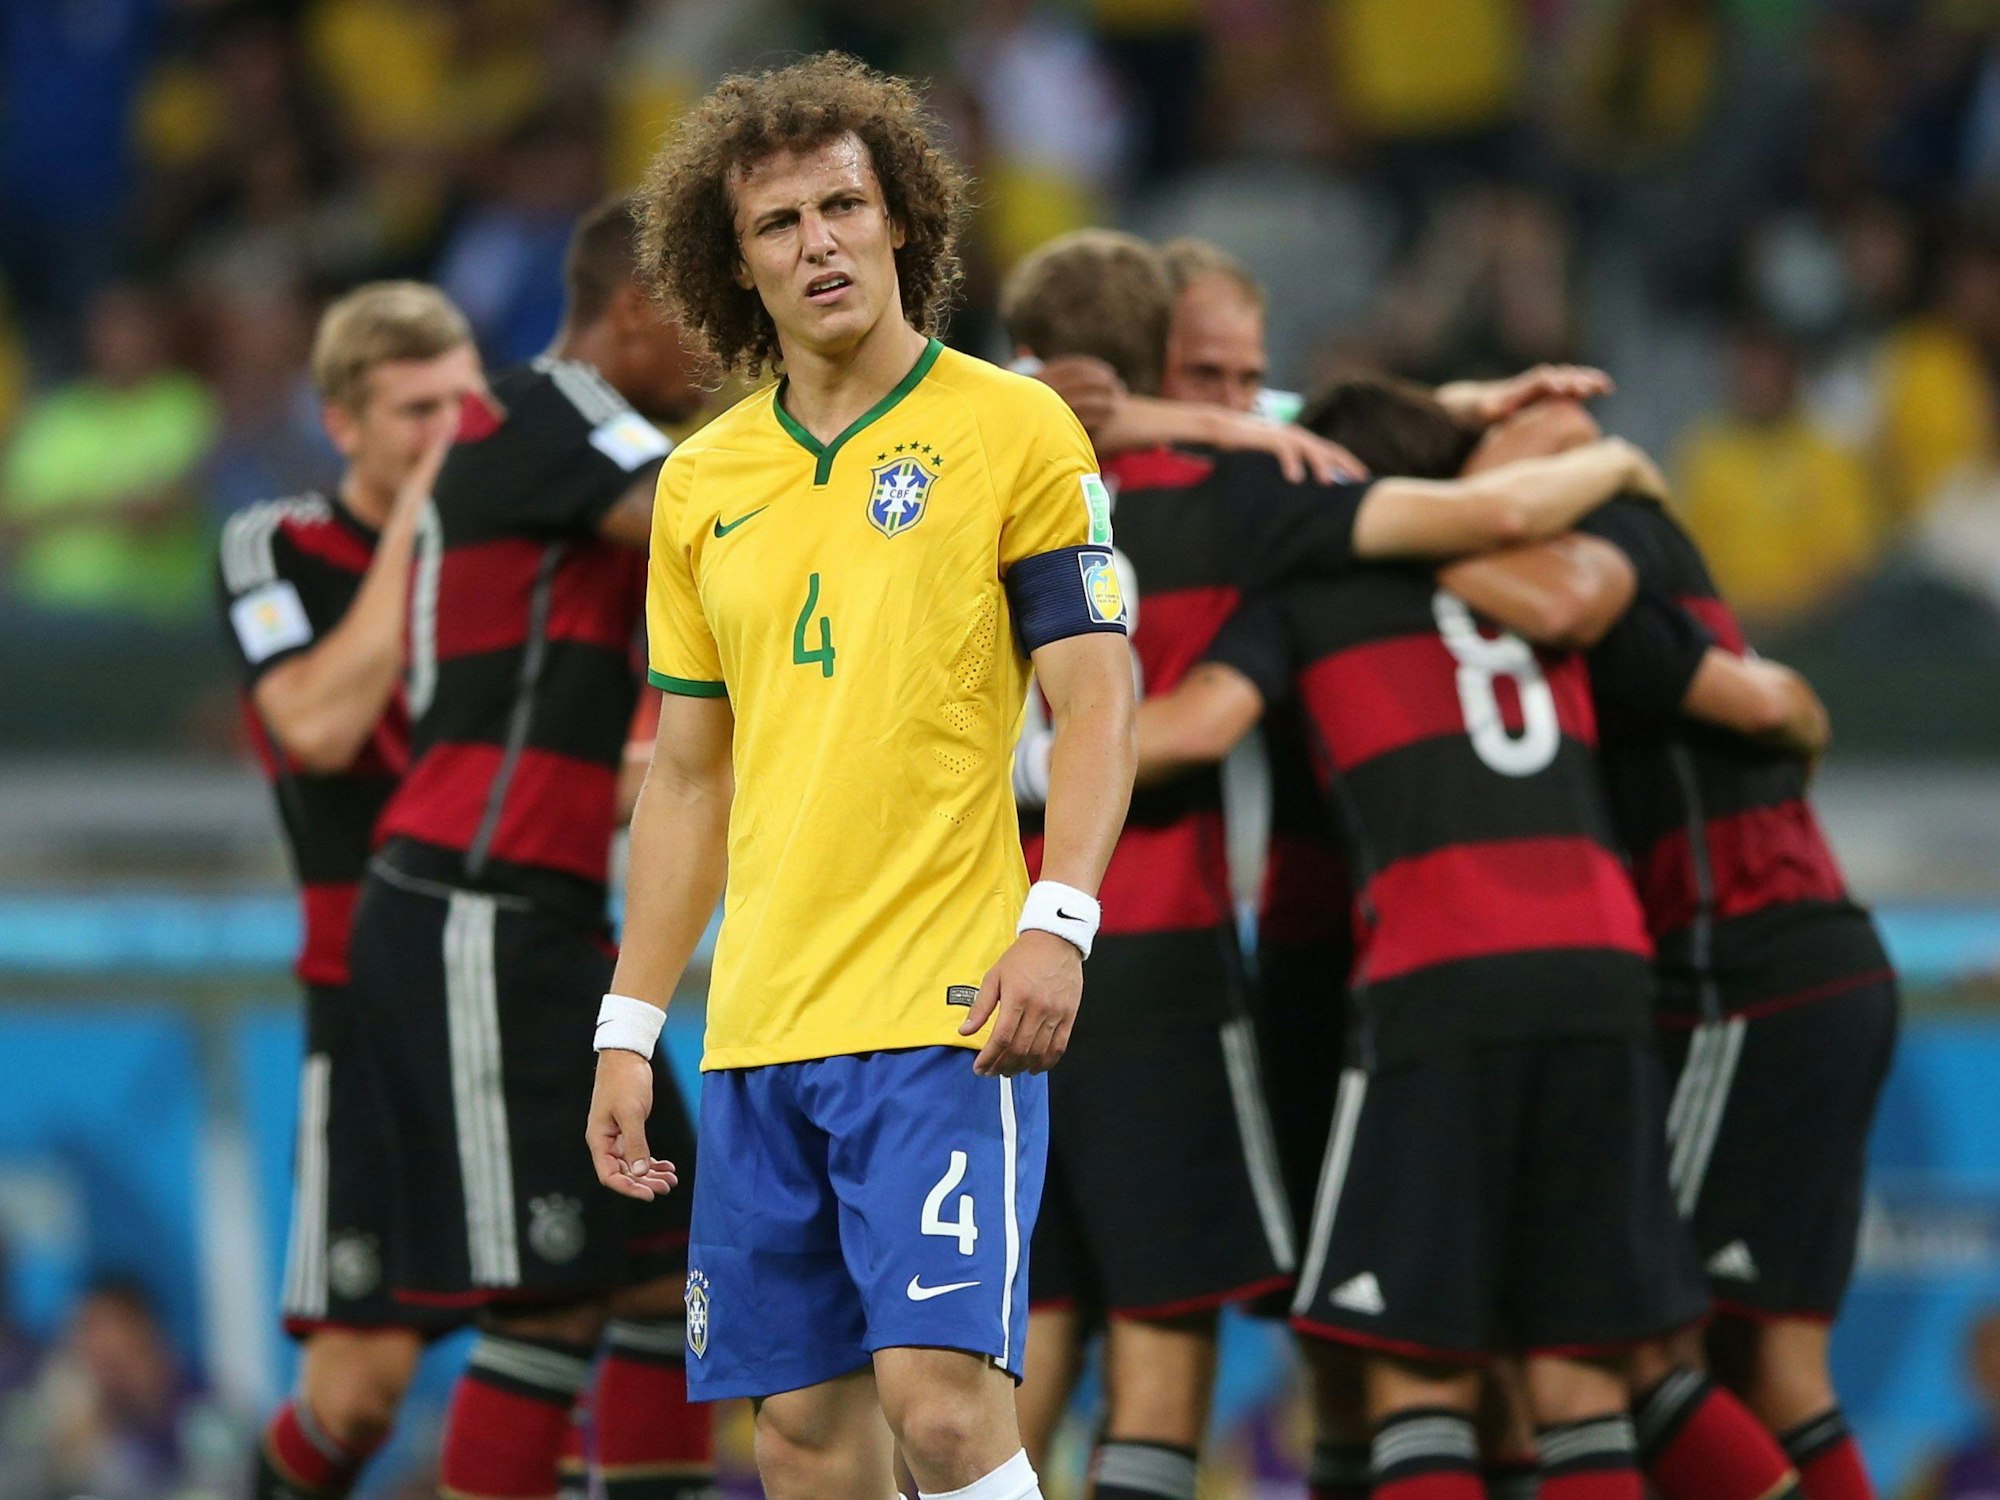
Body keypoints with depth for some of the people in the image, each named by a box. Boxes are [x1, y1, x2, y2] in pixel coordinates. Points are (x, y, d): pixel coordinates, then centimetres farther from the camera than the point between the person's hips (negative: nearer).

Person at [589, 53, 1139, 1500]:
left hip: (946, 1014, -5)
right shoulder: (703, 483, 13)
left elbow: (1097, 694, -5)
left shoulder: (1011, 429, -1)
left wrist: (1058, 924, -19)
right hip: (760, 1031, 5)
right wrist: (631, 1030, 14)